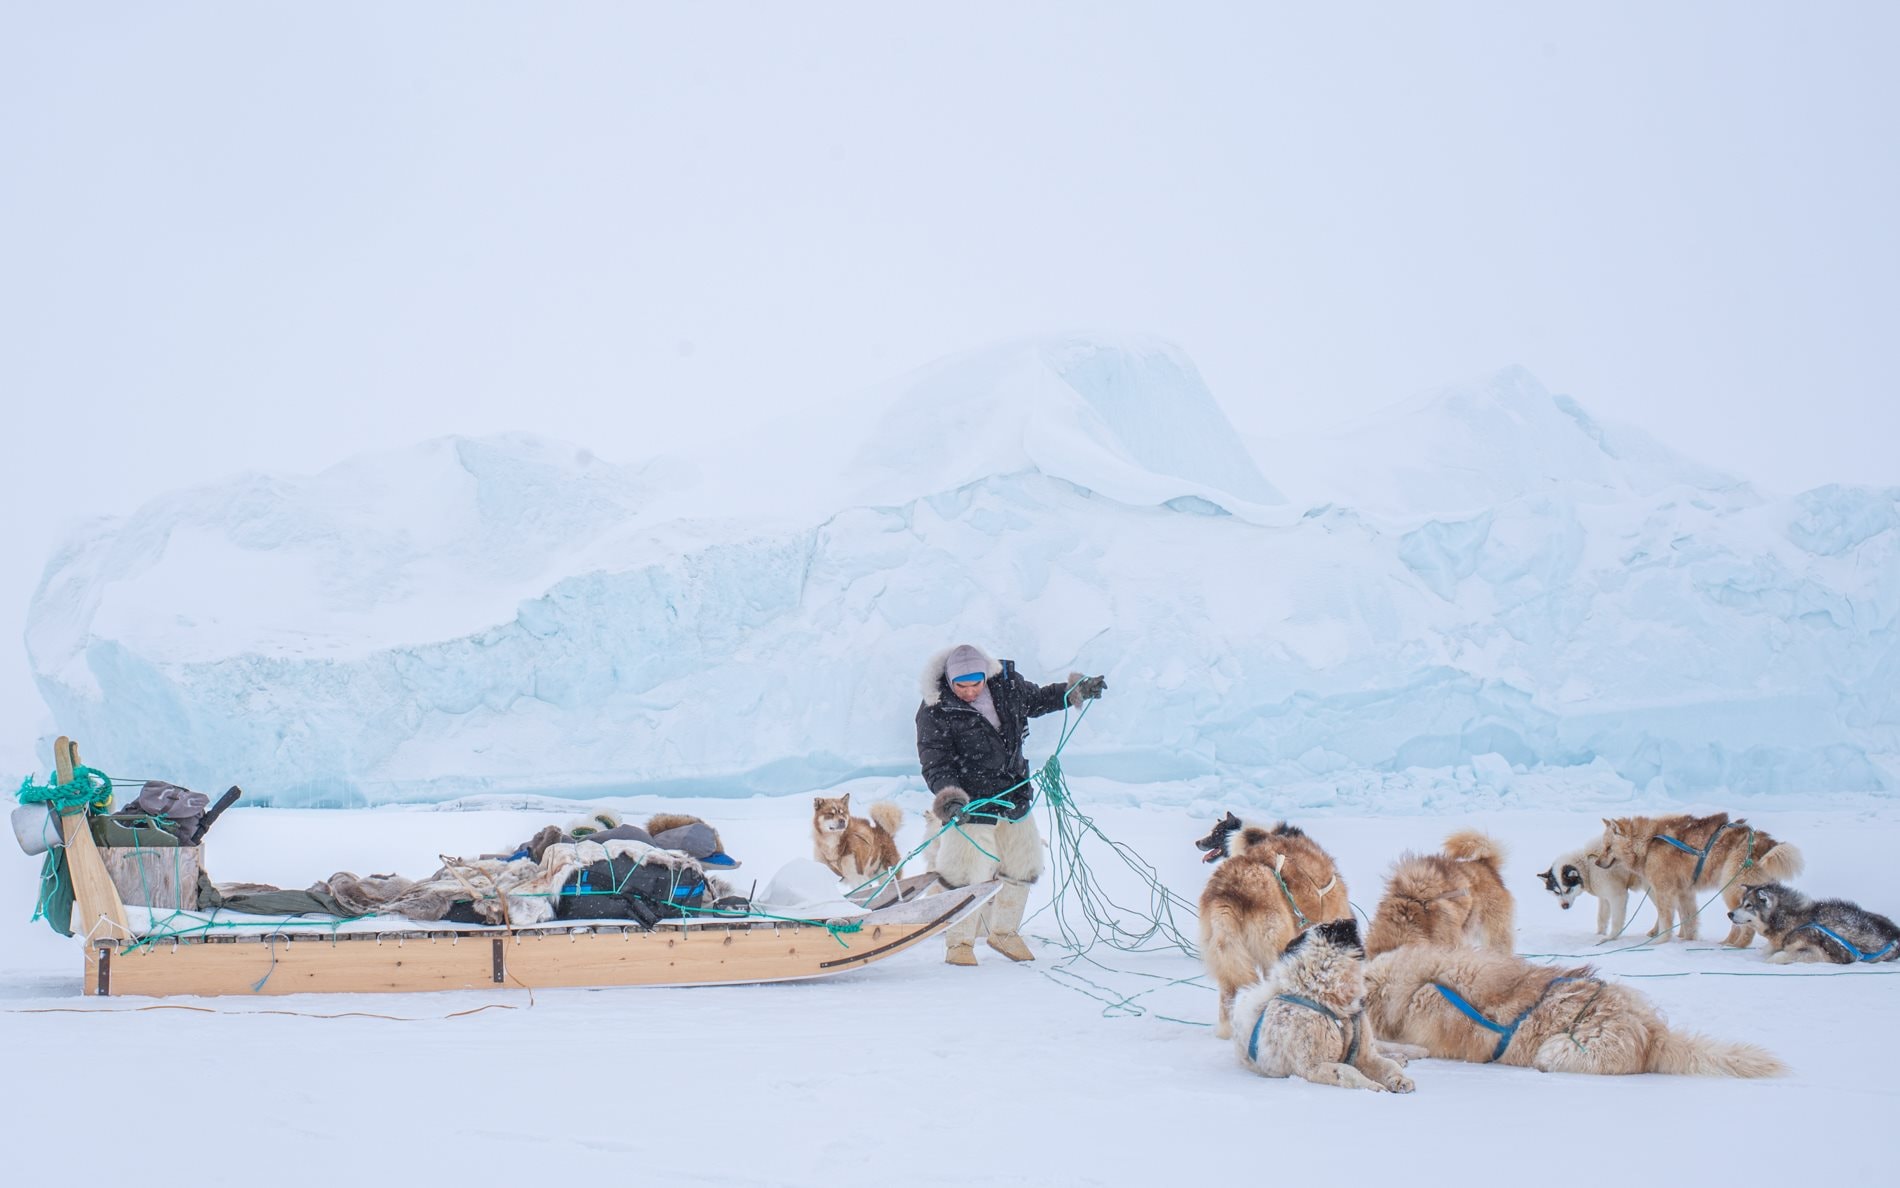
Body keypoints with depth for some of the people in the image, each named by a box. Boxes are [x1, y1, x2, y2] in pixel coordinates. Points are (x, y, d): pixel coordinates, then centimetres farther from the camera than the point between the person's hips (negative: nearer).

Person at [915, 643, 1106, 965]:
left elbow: (1035, 700, 18)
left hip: (1014, 798, 6)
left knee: (1022, 868, 14)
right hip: (971, 805, -6)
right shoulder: (935, 712, -17)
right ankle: (959, 942, 10)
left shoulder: (1005, 684, -3)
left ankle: (1003, 932, 34)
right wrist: (950, 798, -36)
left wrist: (1076, 690, 11)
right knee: (967, 876, -10)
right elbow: (935, 764, -20)